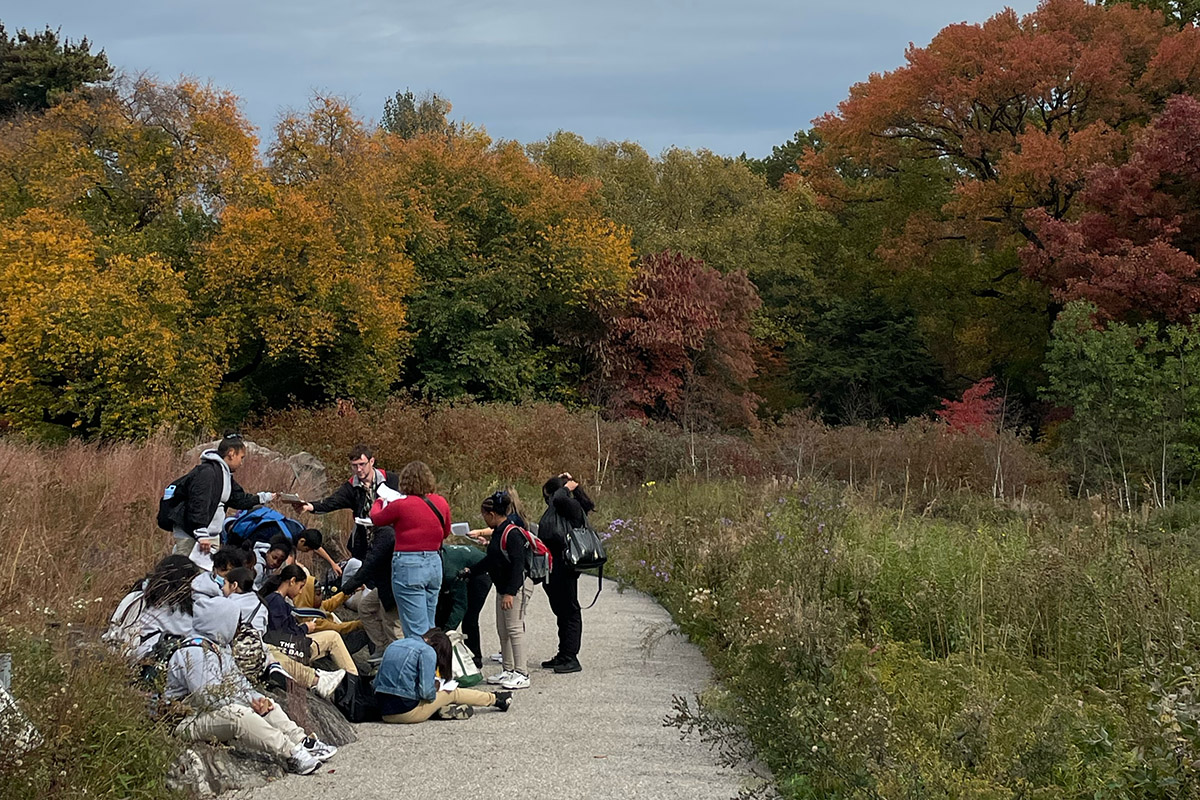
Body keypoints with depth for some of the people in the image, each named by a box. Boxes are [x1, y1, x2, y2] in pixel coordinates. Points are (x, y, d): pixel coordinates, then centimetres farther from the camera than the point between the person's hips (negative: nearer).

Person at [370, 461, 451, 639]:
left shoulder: (401, 505, -12)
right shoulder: (441, 503, 3)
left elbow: (376, 519, 7)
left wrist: (379, 501, 26)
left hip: (409, 565, -6)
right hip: (434, 563, 6)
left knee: (416, 630, -4)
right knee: (429, 626, 16)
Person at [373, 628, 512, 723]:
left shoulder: (393, 645, 14)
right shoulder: (427, 651, -8)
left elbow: (376, 683, 16)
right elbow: (427, 692, -16)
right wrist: (436, 690, 7)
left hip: (385, 712, 6)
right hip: (407, 711, -6)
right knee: (453, 693, 13)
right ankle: (496, 699, 26)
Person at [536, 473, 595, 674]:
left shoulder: (573, 507, -11)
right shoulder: (555, 509, 16)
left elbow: (559, 499, -30)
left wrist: (567, 487, -9)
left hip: (564, 568, -10)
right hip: (555, 569, 10)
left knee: (569, 611, -5)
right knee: (561, 610, 15)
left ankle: (570, 658, -2)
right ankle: (563, 656, 24)